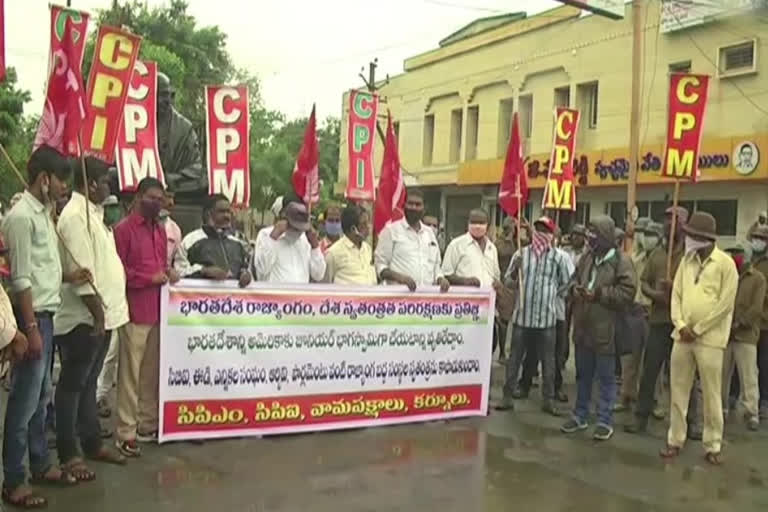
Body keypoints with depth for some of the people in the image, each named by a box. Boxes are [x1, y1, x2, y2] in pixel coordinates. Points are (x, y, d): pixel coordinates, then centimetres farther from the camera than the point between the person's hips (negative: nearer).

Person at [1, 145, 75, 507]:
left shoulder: (43, 212, 12)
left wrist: (68, 277, 6)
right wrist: (31, 328, -19)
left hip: (46, 314, 9)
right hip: (32, 316, -9)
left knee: (41, 396, 17)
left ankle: (40, 465, 28)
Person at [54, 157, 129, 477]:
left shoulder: (92, 212, 14)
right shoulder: (75, 215, -16)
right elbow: (81, 273, -22)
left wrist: (103, 314, 15)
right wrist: (98, 314, -19)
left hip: (100, 316, 10)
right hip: (84, 319, -10)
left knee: (88, 384, 17)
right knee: (72, 386, 1)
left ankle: (92, 443, 27)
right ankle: (68, 454, 10)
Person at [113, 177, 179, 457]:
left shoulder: (161, 230, 18)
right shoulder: (124, 229, -7)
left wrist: (168, 272, 5)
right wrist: (150, 278, -15)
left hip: (158, 310, 8)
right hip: (135, 311, -7)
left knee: (152, 371, 12)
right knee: (130, 373, -4)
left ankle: (148, 425, 22)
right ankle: (126, 433, 3)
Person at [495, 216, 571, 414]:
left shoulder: (558, 257, 1)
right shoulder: (521, 253, 3)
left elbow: (566, 284, 9)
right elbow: (508, 281, 3)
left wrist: (550, 293, 3)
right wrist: (515, 270, -15)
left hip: (547, 317, 0)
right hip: (522, 315, 1)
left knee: (548, 361, 8)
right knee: (514, 358, 6)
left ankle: (548, 400, 18)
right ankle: (508, 397, 14)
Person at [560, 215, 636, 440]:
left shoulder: (621, 261, -11)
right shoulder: (587, 257, 10)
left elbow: (627, 292, -16)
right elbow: (574, 278, 22)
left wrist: (598, 293, -19)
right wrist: (574, 288, -1)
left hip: (605, 329, -7)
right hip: (582, 326, 7)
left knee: (606, 378, 4)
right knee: (583, 375, 17)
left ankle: (605, 421, 14)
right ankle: (580, 415, 29)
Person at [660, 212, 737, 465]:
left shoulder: (725, 263, -6)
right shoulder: (686, 260, 10)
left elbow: (725, 303, -10)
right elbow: (676, 295, 8)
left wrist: (697, 330, -10)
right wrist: (681, 326, -5)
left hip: (709, 338, -5)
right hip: (683, 336, 5)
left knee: (711, 395, 2)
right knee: (678, 391, 8)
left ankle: (713, 446, 14)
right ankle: (675, 441, 17)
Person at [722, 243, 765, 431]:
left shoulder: (758, 278, 0)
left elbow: (756, 308, -8)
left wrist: (738, 324, -14)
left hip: (746, 335, -4)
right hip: (724, 334, 4)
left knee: (748, 377, -5)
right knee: (721, 374, 9)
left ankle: (752, 414, 1)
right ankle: (721, 408, 21)